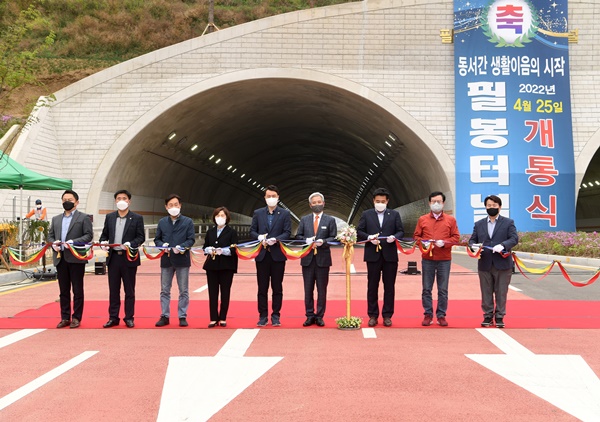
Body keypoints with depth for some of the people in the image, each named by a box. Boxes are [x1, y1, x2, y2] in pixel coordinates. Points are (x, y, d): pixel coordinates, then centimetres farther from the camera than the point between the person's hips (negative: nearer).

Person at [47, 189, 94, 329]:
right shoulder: (56, 219, 18)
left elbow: (89, 235, -6)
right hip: (60, 258, 5)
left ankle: (76, 318, 7)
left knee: (77, 290, 1)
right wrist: (53, 243, -5)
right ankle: (65, 318, 15)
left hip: (76, 258, -5)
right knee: (63, 290, 9)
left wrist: (74, 242, -18)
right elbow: (50, 236, 17)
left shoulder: (84, 218, 2)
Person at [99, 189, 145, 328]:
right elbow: (104, 235, 14)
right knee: (113, 290, 7)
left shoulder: (137, 218, 1)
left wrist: (131, 244, -19)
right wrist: (103, 242, -7)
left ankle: (129, 318, 12)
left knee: (129, 290, 4)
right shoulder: (110, 217, 11)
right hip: (113, 257, 3)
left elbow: (141, 237, -2)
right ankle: (113, 318, 14)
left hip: (129, 258, -3)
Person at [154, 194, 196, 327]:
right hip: (166, 260, 2)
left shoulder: (188, 221, 0)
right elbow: (157, 239, 10)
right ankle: (164, 316, 16)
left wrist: (182, 247, -20)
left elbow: (191, 239, -3)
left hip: (182, 259, -2)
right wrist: (162, 245, -12)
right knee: (165, 290, 7)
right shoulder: (162, 222, 8)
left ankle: (182, 317, 13)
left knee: (183, 291, 4)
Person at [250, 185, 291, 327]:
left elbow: (287, 233, -4)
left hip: (277, 255, -1)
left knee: (277, 287, 4)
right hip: (262, 255, 1)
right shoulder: (258, 213, 9)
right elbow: (252, 231, 7)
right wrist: (259, 237, -14)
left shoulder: (285, 213, 4)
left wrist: (275, 239, -20)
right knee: (262, 287, 4)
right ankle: (263, 316, 11)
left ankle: (276, 316, 12)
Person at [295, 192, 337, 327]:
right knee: (308, 289, 5)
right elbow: (298, 236, 7)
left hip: (323, 258, -2)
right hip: (308, 258, 2)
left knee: (322, 289, 3)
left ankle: (320, 316, 11)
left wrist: (323, 241, -18)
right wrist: (306, 240, -12)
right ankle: (310, 316, 13)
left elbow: (334, 238, -1)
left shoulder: (330, 220, 5)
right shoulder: (304, 220, 10)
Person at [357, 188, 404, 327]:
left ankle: (387, 315, 12)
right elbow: (359, 232, 4)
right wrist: (369, 237, -14)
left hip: (390, 255, 0)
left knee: (389, 287, 4)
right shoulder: (366, 215, 7)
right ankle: (373, 315, 12)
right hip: (373, 255, 0)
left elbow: (401, 231, 6)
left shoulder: (394, 214, 8)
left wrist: (394, 237, -15)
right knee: (372, 286, 5)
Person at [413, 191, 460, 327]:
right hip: (427, 259, 1)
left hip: (444, 259, -1)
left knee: (443, 290, 3)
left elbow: (456, 237, 4)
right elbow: (416, 236, 10)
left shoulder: (451, 220, 5)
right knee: (426, 289, 3)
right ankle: (428, 315, 11)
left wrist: (444, 242, -13)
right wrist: (423, 243, -10)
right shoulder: (422, 219, 7)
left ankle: (441, 316, 11)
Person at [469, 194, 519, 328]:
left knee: (501, 293, 3)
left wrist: (502, 245, -23)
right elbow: (472, 240, 13)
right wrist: (474, 246, -11)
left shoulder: (508, 222, 5)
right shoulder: (479, 224, 14)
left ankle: (499, 317, 11)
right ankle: (488, 317, 14)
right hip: (484, 265, 2)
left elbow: (514, 238, -5)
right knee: (486, 293, 6)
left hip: (502, 264, -2)